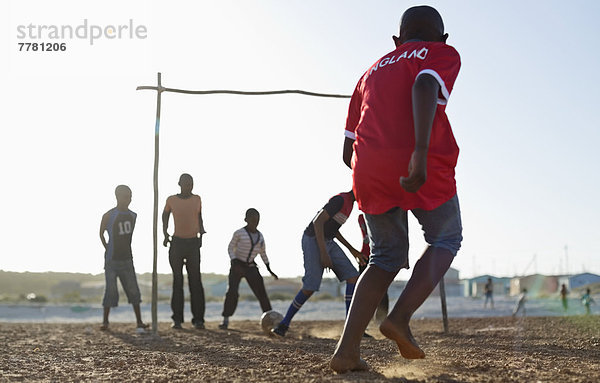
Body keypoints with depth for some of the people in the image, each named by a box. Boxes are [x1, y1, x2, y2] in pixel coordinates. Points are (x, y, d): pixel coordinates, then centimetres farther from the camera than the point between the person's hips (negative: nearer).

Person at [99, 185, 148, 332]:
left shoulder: (133, 216, 5)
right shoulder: (108, 216, -9)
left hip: (127, 259, 4)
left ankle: (139, 322, 6)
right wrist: (107, 250, 3)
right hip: (112, 259, -4)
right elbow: (101, 234, 4)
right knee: (111, 290, -3)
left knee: (133, 290, 2)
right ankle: (105, 321, 10)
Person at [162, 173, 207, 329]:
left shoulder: (197, 199, 5)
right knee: (178, 280, 1)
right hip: (177, 242, -1)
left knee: (195, 280, -3)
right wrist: (165, 233, 9)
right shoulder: (171, 200, 0)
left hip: (193, 242, 1)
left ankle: (198, 319, -2)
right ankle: (177, 319, 4)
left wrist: (201, 233, 7)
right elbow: (165, 216, 17)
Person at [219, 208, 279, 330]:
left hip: (251, 267, 4)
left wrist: (269, 270, 15)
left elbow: (263, 253, 16)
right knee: (232, 292, -18)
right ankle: (225, 320, -10)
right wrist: (234, 262, -19)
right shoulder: (239, 233, -9)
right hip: (237, 266, -4)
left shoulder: (260, 236, 4)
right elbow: (230, 248, -3)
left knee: (261, 292, -3)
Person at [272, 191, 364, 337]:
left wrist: (352, 249, 21)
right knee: (310, 286, -16)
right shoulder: (340, 200, -18)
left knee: (353, 277, -3)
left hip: (328, 241, 10)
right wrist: (324, 253, -28)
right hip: (313, 239, -10)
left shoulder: (349, 203, 13)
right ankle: (284, 324, 0)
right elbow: (318, 222, -24)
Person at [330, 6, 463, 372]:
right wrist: (421, 151, -27)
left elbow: (348, 151, 24)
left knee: (387, 257, 17)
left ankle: (347, 350, 3)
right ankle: (401, 317, -2)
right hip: (423, 170, -5)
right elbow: (425, 86, -15)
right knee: (446, 239, 18)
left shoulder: (371, 73, 28)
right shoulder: (443, 54, 11)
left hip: (367, 172, 5)